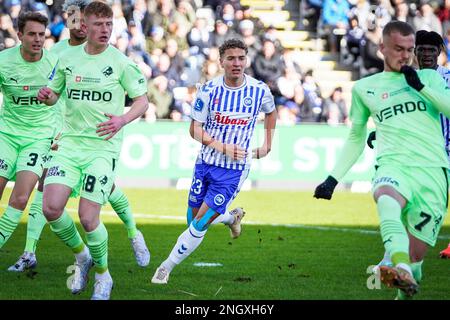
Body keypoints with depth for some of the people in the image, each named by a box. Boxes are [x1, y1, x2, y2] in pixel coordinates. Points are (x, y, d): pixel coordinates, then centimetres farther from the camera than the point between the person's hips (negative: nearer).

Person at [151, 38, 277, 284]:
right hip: (206, 163, 2)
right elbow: (195, 130, -7)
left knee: (200, 225, -8)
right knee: (194, 220, 10)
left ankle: (167, 268, 7)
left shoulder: (259, 90, -7)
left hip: (234, 170, -2)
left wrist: (267, 143, 13)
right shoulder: (209, 90, -10)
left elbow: (271, 112, 17)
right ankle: (232, 216, 40)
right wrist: (223, 148, -20)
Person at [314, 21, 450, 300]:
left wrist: (421, 86, -6)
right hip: (394, 165, -1)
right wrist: (333, 178, 23)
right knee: (386, 199, -39)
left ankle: (404, 292, 21)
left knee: (415, 254, -7)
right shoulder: (365, 88, 19)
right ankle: (401, 269, -60)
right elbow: (356, 138, 29)